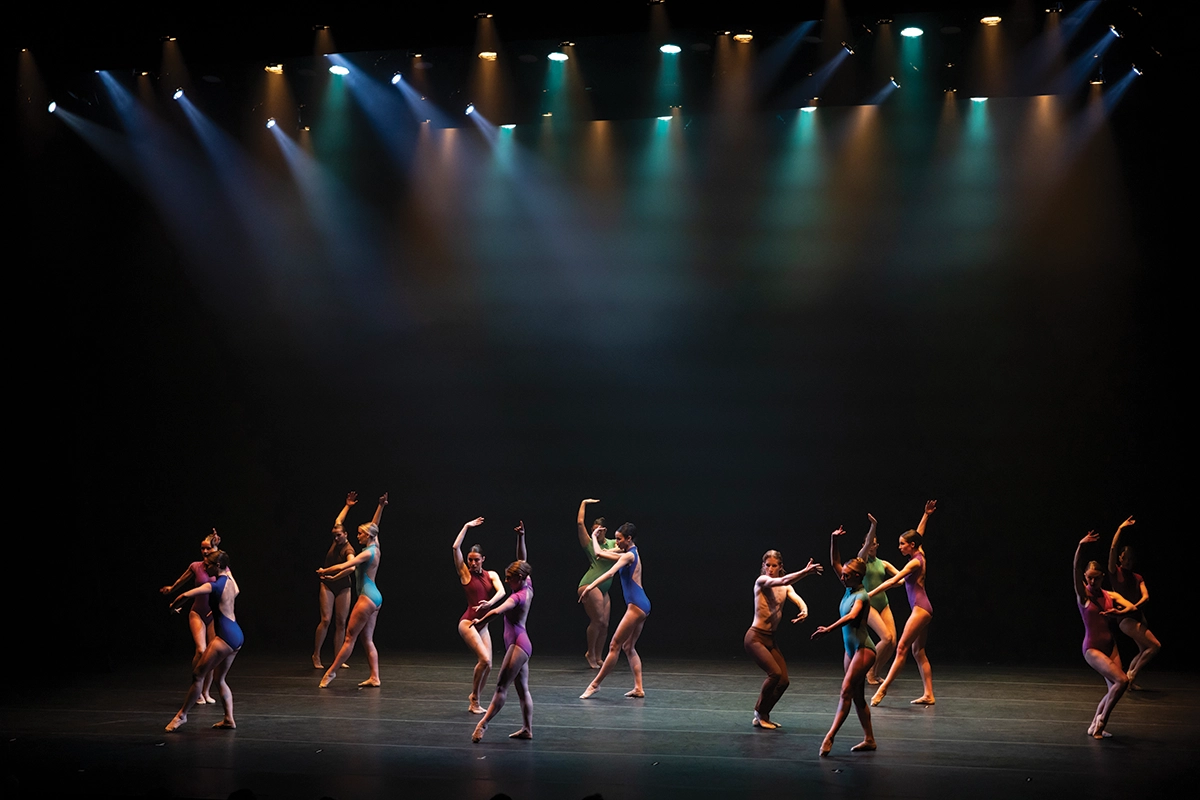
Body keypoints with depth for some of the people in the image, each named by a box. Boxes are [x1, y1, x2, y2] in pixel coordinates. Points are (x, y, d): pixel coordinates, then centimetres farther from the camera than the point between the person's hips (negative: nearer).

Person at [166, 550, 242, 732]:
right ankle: (229, 719, 12)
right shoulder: (230, 580, 10)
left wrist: (173, 606, -2)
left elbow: (186, 595, -23)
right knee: (219, 679, 16)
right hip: (237, 636, 9)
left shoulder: (214, 585, -13)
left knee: (198, 674, -3)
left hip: (225, 637, -9)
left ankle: (182, 715, 2)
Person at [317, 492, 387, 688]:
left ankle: (331, 672, -2)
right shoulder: (375, 547, 10)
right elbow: (374, 526, 25)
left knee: (350, 637, -5)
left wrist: (324, 571, -6)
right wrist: (381, 506, 25)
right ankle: (374, 677, 1)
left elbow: (344, 566, -18)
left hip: (367, 598, -10)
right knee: (367, 640, 6)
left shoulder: (368, 553, -15)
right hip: (373, 598, 10)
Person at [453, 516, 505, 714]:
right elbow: (456, 547, -9)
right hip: (468, 622, -5)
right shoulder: (465, 573, 1)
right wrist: (467, 527, -4)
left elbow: (501, 591, -9)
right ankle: (474, 698, -2)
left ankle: (474, 700, 21)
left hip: (483, 625, 5)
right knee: (485, 660, -20)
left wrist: (490, 602, -29)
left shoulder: (491, 575, 10)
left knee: (487, 666, 0)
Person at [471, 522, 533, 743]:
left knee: (502, 686, -13)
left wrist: (482, 621, -15)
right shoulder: (528, 588, 7)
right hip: (521, 643, 9)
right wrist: (520, 537, 10)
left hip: (517, 644, -9)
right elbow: (523, 561, 16)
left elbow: (498, 610, -31)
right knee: (522, 689, 9)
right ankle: (527, 729, 9)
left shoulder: (517, 596, -16)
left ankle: (483, 723, -18)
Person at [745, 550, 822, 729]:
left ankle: (762, 716, 19)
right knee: (775, 673, -21)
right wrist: (805, 572, -40)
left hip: (770, 639, 7)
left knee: (783, 681, 1)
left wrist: (804, 610, -30)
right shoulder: (762, 581, -10)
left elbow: (797, 599, -8)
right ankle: (760, 713, -1)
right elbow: (783, 581, -28)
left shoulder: (785, 587, 10)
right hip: (755, 637, -7)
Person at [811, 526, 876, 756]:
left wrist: (828, 629, -44)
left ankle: (830, 736, -21)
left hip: (863, 649, -9)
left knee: (846, 692, -15)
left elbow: (852, 616, -35)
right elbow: (834, 563, 14)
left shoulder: (861, 596, -16)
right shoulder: (849, 589, 7)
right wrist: (834, 541, 2)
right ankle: (869, 739, 16)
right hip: (850, 649, 9)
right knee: (857, 696, 10)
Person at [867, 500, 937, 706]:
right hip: (922, 609, 10)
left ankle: (883, 689, -15)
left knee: (902, 649, -12)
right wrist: (926, 515, 37)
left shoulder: (915, 562, -13)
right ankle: (928, 695, 5)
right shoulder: (919, 555, 11)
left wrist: (869, 594, -22)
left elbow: (893, 581, -20)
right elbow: (918, 535, 30)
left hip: (920, 609, -10)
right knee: (918, 652, 8)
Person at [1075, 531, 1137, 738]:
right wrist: (1081, 546, -39)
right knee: (1122, 680, -19)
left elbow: (1131, 607, -4)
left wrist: (1119, 612, -25)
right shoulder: (1083, 595, -8)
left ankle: (1095, 727, 22)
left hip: (1110, 646, 6)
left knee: (1114, 689, 5)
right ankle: (1101, 720, -2)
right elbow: (1076, 569, -24)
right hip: (1092, 648, -6)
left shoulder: (1111, 596, 6)